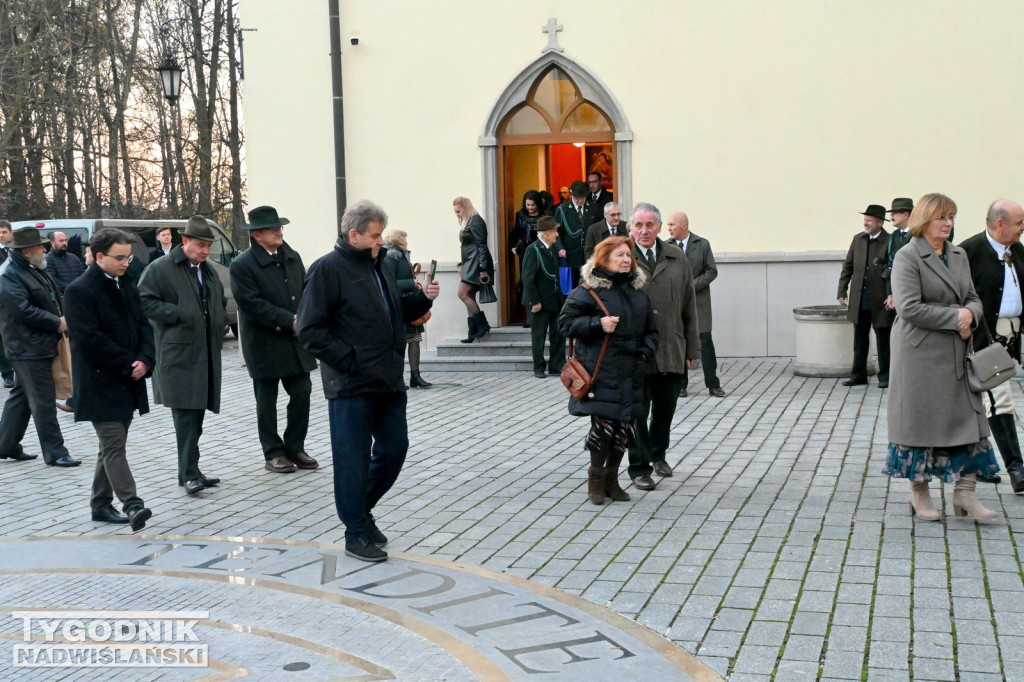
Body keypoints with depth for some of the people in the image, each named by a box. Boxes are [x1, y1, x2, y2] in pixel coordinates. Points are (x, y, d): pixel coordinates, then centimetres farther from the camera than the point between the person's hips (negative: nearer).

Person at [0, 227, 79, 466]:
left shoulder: (36, 271, 13)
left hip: (40, 346, 10)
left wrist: (66, 314, 1)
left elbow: (56, 297, 20)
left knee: (21, 397, 17)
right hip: (28, 348, -10)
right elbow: (24, 311, -23)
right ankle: (55, 453, 0)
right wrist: (57, 323, -18)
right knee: (44, 402, -6)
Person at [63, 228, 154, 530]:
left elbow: (143, 325, 10)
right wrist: (128, 364, -15)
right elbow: (90, 339, -17)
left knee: (111, 445, 13)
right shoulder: (79, 291, -11)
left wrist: (145, 360, -7)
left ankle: (101, 504, 23)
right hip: (100, 383, -7)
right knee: (114, 446, -10)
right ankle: (133, 505, -14)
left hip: (128, 381, 7)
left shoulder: (127, 285, 11)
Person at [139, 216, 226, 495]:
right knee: (186, 415, -12)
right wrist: (180, 315, -16)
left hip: (206, 354, 7)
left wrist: (219, 323, 12)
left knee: (197, 414, 10)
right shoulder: (160, 269, -4)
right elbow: (145, 302, -10)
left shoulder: (208, 271, 20)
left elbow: (220, 303, 31)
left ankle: (190, 471, 18)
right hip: (178, 354, -7)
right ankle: (189, 474, -10)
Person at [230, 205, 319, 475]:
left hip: (296, 342, 5)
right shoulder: (242, 265, -11)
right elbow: (252, 304, -18)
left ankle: (295, 448, 20)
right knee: (267, 402, 6)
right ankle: (273, 454, 17)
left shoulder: (293, 257, 8)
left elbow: (306, 291, 12)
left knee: (302, 394, 5)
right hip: (265, 345, -5)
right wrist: (289, 321, -19)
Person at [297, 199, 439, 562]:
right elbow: (311, 331, -14)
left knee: (394, 447, 12)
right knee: (353, 459, 1)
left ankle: (361, 509, 32)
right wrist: (349, 361, -17)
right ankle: (357, 532, 14)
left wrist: (422, 298, 6)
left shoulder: (377, 266, 15)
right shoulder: (328, 269, -10)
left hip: (388, 381, 8)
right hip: (351, 384, -8)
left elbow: (396, 312, 25)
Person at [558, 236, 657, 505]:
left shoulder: (638, 291, 13)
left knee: (625, 428, 6)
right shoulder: (588, 291, -6)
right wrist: (597, 324, -18)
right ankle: (596, 479, 13)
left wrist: (645, 352, 3)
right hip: (601, 374, -6)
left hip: (630, 374, 6)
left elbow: (650, 329, 20)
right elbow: (565, 322, -7)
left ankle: (612, 479, 23)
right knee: (603, 426, -8)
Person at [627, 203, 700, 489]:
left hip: (671, 351, 4)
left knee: (666, 406, 17)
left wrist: (692, 348, 8)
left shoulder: (677, 259, 6)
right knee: (638, 411, 5)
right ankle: (640, 467, 17)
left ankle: (658, 454, 39)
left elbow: (689, 307, 9)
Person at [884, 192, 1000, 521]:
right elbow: (909, 307, -18)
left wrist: (970, 315, -9)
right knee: (920, 420, 2)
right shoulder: (907, 257, -9)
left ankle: (965, 493, 12)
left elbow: (973, 298, 15)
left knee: (968, 416, 4)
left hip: (957, 353, 7)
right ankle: (919, 494, 16)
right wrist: (955, 317, -16)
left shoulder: (959, 256, 14)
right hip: (920, 354, -6)